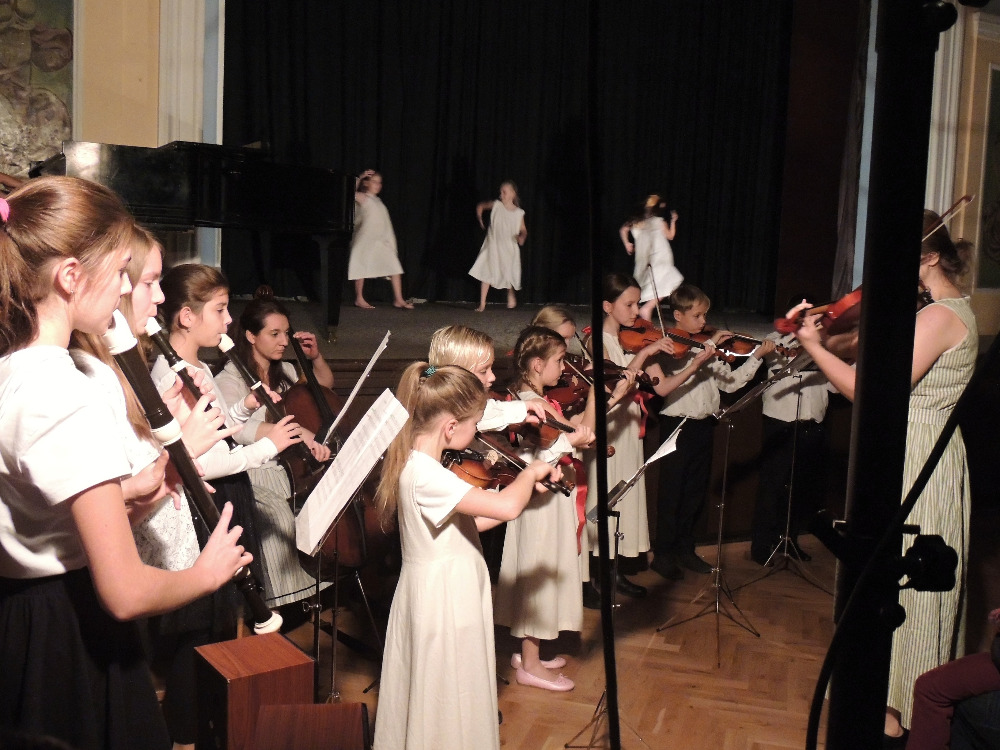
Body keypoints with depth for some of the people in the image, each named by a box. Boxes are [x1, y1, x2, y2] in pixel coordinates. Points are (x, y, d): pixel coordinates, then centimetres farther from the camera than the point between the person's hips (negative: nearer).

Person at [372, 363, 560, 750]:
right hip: (445, 603, -10)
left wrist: (528, 487, 4)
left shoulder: (418, 463, 4)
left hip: (439, 595, 10)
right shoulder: (425, 474, -27)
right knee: (448, 700, 7)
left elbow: (466, 521, 10)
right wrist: (530, 472, -17)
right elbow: (507, 507, -37)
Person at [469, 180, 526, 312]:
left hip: (509, 248, 0)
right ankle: (482, 304, -3)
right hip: (492, 246, 0)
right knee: (486, 274, -7)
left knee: (509, 275, 4)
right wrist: (480, 219, 6)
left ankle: (511, 298, 32)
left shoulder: (519, 213, -2)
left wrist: (522, 237, -15)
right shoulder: (496, 205, -1)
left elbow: (523, 230, 6)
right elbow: (480, 206, 15)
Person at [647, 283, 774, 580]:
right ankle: (663, 555, 14)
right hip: (677, 425, -6)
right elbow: (662, 387, -26)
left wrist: (757, 356, 3)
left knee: (695, 492, 14)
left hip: (703, 426, 6)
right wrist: (695, 365, -33)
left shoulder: (709, 347, 9)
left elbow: (730, 382, 8)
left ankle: (685, 549, 28)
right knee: (672, 493, 3)